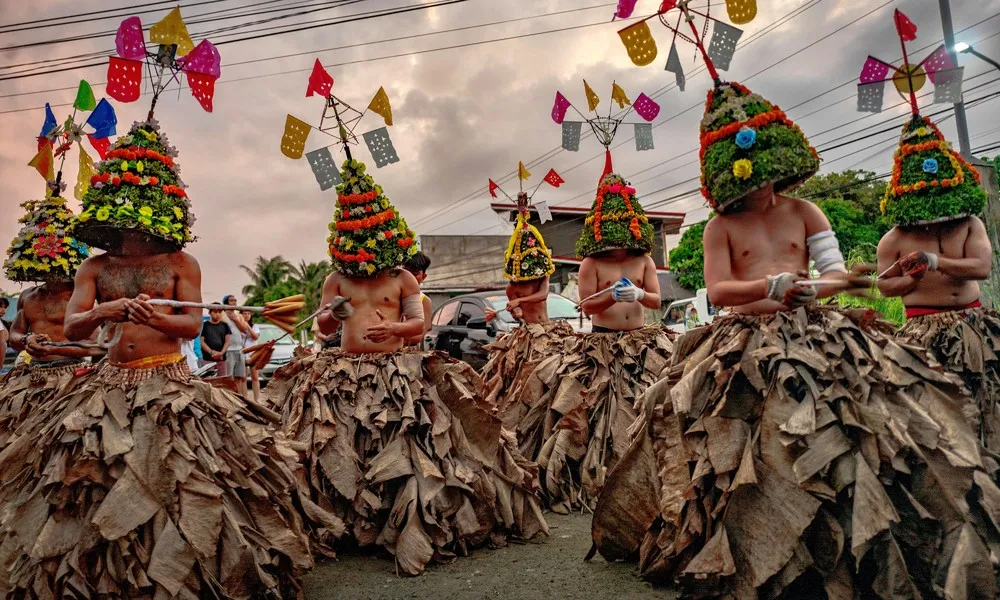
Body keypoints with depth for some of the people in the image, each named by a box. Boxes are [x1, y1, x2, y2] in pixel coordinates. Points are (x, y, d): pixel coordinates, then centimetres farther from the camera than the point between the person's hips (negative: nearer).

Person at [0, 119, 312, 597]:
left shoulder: (180, 263, 3)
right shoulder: (94, 268, 10)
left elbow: (193, 325, -3)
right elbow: (71, 329, 1)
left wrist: (156, 319, -23)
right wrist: (101, 313, -20)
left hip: (169, 384, -3)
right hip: (109, 386, 3)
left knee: (176, 481, -7)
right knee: (100, 483, 3)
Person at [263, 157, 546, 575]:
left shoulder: (403, 279, 4)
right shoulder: (336, 279, 8)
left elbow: (418, 324, 0)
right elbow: (322, 327, 4)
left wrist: (392, 328, -20)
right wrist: (332, 314, -19)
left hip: (397, 371, -2)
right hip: (344, 372, 2)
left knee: (401, 446, -7)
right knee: (341, 450, 0)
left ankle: (408, 521, 6)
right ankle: (338, 523, 16)